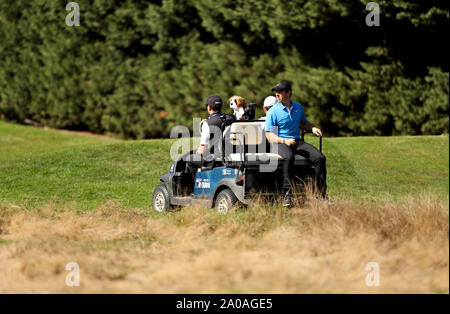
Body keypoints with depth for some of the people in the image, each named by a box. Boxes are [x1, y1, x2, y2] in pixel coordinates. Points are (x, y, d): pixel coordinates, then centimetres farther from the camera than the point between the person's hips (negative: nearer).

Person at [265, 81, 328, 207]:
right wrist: (284, 141, -23)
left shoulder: (298, 107, 15)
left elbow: (303, 123, 32)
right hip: (279, 143, -5)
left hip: (297, 141, 5)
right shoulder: (273, 112, -2)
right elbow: (269, 135, -6)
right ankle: (287, 195, -41)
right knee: (288, 157, -40)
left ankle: (322, 194, -13)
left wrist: (312, 128, 9)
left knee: (320, 157, -17)